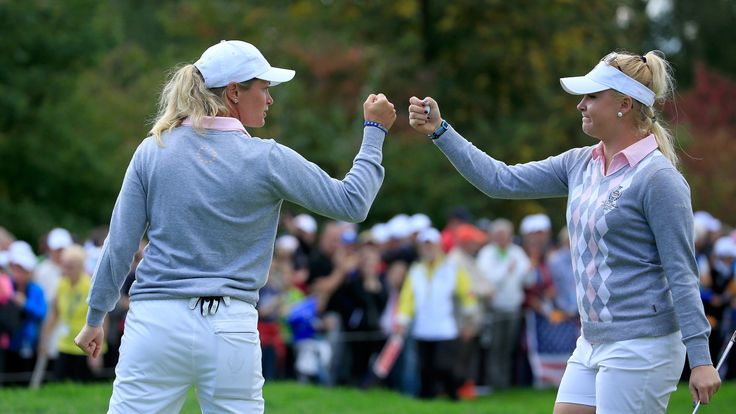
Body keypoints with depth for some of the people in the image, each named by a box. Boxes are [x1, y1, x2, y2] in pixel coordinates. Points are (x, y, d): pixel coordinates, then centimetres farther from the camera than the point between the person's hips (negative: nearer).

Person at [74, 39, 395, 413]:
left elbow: (120, 245, 5)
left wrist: (95, 317, 15)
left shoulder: (153, 151, 3)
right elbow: (352, 203, 4)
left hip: (158, 325, 1)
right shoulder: (266, 159, -3)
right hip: (232, 331, -1)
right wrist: (374, 131, 14)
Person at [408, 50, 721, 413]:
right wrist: (439, 130, 5)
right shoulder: (580, 164, 9)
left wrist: (700, 359, -18)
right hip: (593, 345, 8)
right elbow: (502, 181, 10)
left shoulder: (659, 179, -13)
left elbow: (682, 273, -15)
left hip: (640, 350, -8)